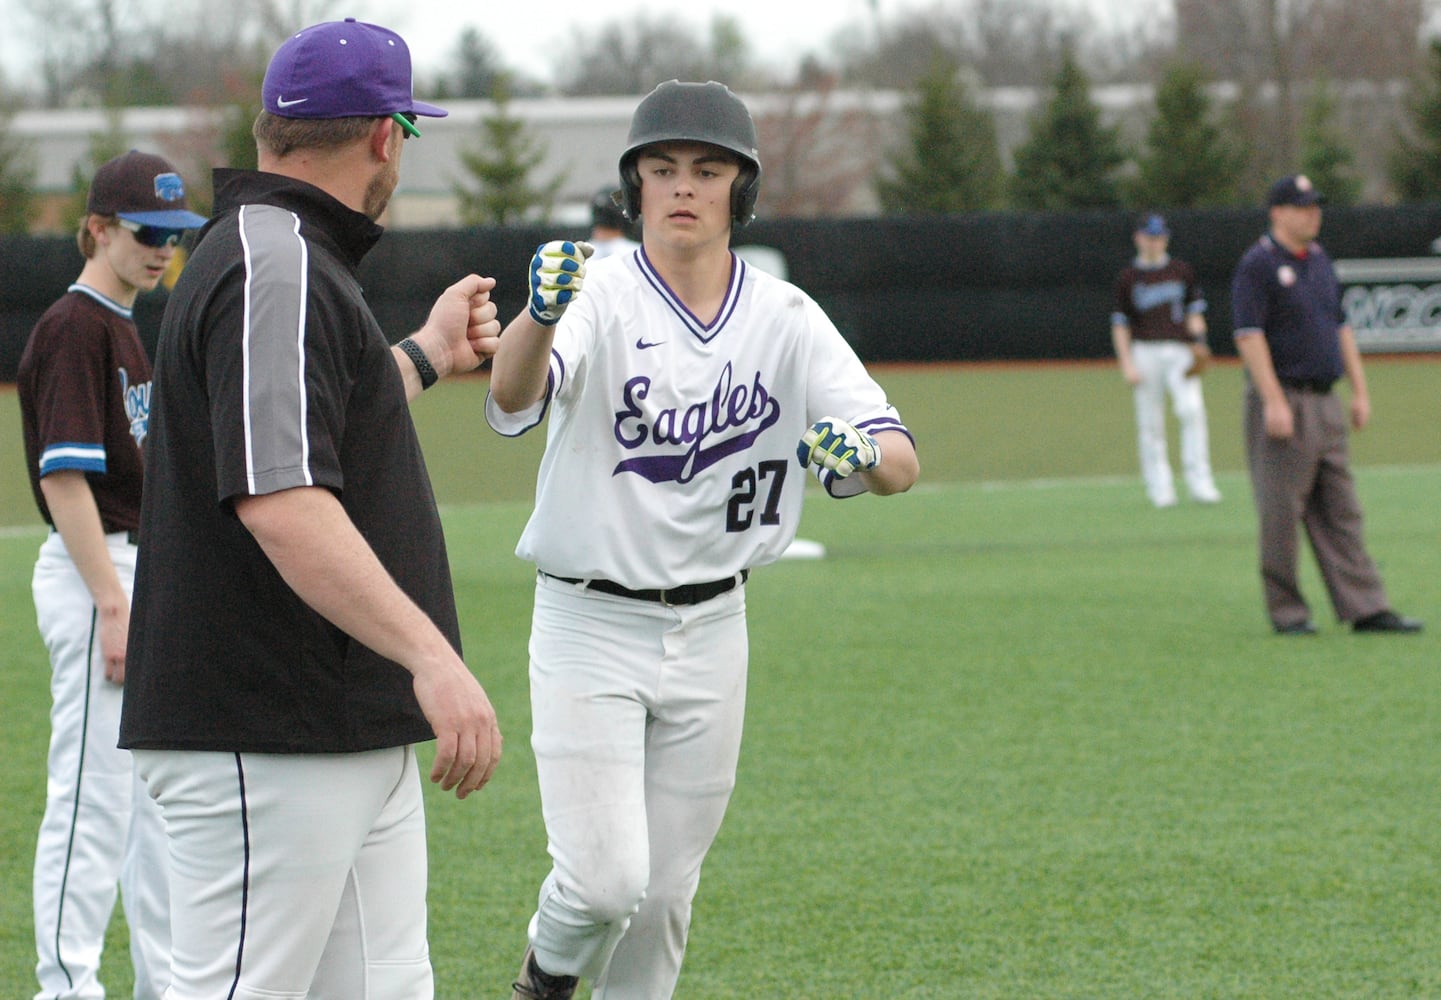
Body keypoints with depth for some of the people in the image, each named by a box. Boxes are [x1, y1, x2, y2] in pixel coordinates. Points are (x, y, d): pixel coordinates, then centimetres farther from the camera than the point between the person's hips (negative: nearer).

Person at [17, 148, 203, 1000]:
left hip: (143, 570, 10)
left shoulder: (124, 326, 16)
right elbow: (64, 477, -19)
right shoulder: (74, 328, -13)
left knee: (160, 797, 13)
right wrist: (114, 607, -23)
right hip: (94, 576, -10)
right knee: (92, 796, -8)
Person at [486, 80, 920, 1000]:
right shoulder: (598, 297, -13)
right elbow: (511, 398, -35)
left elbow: (903, 460, -13)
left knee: (667, 892, 11)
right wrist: (542, 316, -57)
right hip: (590, 623, -4)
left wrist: (862, 454, -38)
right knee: (606, 878, -12)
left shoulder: (786, 319, -3)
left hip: (710, 630, 4)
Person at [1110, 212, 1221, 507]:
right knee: (1150, 422, 0)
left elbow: (1194, 311, 14)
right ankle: (1159, 486, 6)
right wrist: (1127, 364, -2)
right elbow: (1120, 324, 7)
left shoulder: (1181, 270, 11)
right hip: (1145, 353, 0)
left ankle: (1198, 480, -18)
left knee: (1192, 409, -18)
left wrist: (1198, 341, -5)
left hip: (1180, 351, 0)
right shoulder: (1128, 278, 7)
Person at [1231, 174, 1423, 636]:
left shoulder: (1320, 261, 16)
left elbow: (1341, 328, 21)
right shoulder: (1257, 265, -9)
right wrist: (1273, 402, -22)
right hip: (1282, 402, -8)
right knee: (1281, 511, -3)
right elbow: (1249, 335, -16)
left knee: (1341, 511, 5)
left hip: (1326, 403, 8)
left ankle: (1365, 609, 3)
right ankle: (1286, 612, 3)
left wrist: (1360, 390, 15)